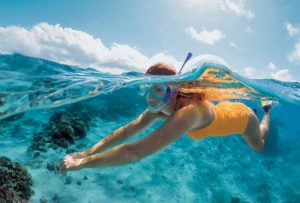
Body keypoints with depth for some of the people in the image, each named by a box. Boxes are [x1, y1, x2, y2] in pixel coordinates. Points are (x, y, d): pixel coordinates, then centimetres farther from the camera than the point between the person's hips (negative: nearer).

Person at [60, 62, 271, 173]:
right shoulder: (162, 104, -28)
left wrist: (85, 162, -54)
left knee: (259, 146, 29)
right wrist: (89, 151, -36)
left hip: (243, 116, -5)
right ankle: (262, 105, 61)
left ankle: (267, 111, 50)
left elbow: (136, 152, -57)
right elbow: (129, 129, -28)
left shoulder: (188, 112, -53)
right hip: (223, 108, 5)